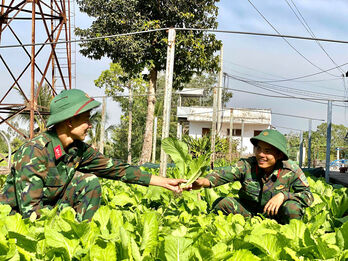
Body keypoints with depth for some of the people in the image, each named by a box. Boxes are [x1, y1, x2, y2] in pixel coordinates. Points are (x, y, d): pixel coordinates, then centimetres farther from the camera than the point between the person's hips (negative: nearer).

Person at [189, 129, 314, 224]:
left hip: (275, 215, -1)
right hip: (249, 212, 1)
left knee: (293, 208, -33)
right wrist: (203, 182, -52)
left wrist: (283, 195, -29)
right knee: (221, 203, -23)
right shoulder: (247, 165, -13)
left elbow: (308, 196, -13)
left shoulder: (291, 170, -13)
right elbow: (224, 174, -30)